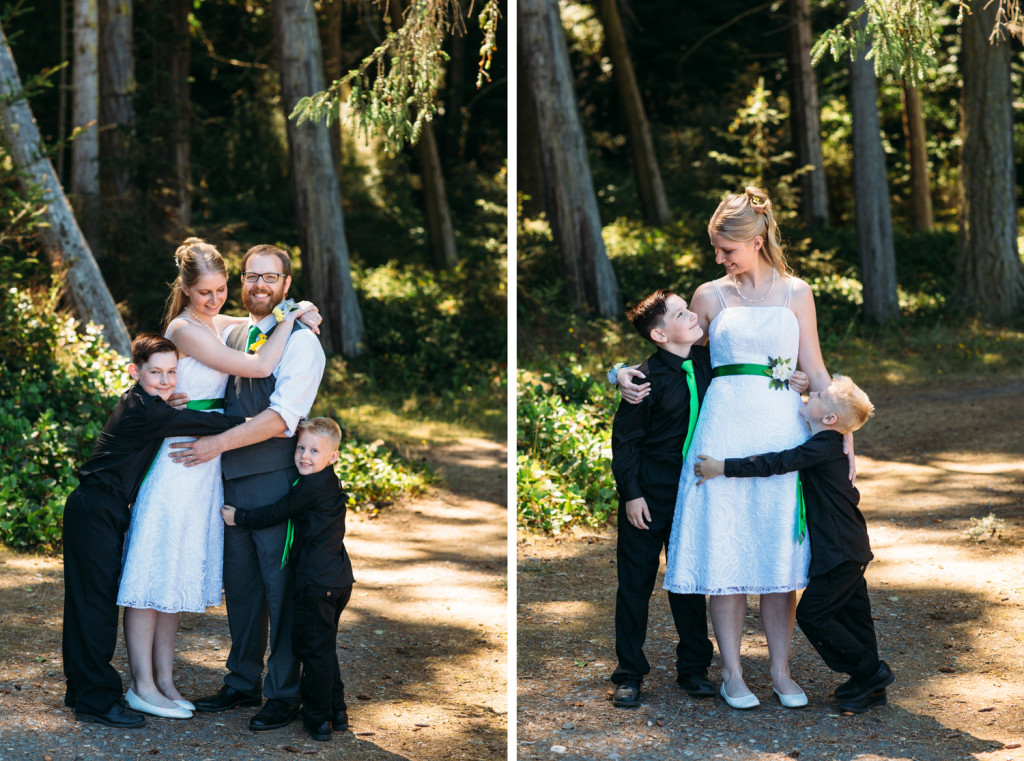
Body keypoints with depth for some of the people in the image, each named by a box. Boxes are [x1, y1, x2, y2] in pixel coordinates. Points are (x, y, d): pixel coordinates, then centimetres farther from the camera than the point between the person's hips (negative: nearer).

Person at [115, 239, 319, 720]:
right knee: (156, 566, -3)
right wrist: (291, 320, -6)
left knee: (180, 568, 11)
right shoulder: (185, 329, -15)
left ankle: (163, 679, 18)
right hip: (178, 458, -9)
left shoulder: (218, 323, 10)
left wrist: (298, 317, 6)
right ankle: (143, 685, 1)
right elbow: (260, 367, -17)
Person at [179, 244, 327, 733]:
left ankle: (284, 693, 9)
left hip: (275, 478, -7)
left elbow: (282, 416, -18)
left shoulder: (300, 341, -8)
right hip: (231, 477, 7)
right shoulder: (232, 335, 14)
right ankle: (243, 683, 25)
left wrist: (218, 444, -18)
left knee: (279, 587, 0)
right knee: (239, 586, 14)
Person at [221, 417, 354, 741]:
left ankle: (318, 718, 5)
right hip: (338, 578, 9)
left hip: (317, 581, -9)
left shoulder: (310, 488, -16)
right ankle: (336, 710, 24)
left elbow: (274, 514, -9)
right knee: (323, 647, 19)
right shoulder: (330, 484, 13)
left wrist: (239, 517, 4)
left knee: (313, 648, 0)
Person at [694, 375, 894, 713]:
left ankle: (871, 671, 0)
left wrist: (724, 467, -26)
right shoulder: (829, 445, 10)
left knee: (813, 614, -7)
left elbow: (776, 464, -26)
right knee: (851, 615, 13)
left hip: (840, 552, -10)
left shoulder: (823, 446, -19)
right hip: (851, 549, 10)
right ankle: (870, 686, 19)